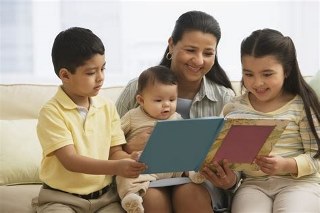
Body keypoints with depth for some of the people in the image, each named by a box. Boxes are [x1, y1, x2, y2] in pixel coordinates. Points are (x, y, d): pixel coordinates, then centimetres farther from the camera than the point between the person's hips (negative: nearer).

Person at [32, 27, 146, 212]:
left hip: (104, 196, 4)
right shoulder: (52, 112, -10)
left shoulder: (108, 108, 6)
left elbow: (115, 152, 7)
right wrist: (116, 167, -30)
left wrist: (132, 160, -18)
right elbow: (70, 161, -18)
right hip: (62, 198, -4)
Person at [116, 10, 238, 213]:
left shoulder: (225, 98, 3)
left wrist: (231, 180, -19)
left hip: (201, 182, 1)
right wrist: (130, 148, -20)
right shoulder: (139, 88, 0)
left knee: (189, 193, -33)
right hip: (148, 176, 0)